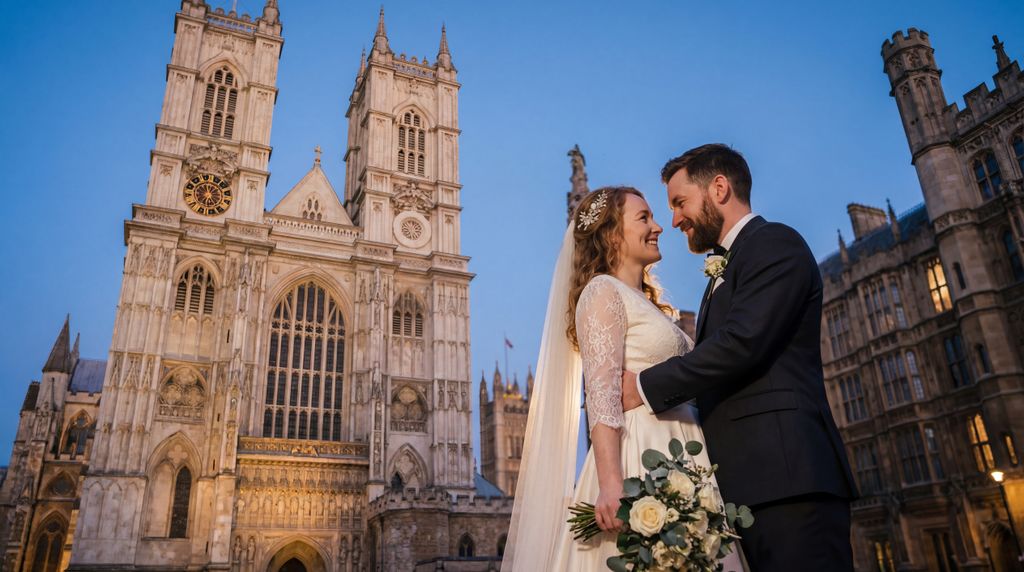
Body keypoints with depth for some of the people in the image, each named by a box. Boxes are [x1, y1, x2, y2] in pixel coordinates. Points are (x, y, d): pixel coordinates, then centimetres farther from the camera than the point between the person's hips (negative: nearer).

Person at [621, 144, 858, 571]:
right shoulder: (725, 272, 25)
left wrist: (647, 387, -10)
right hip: (748, 484, 9)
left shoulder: (774, 243, -3)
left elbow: (742, 342, -17)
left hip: (786, 474, -9)